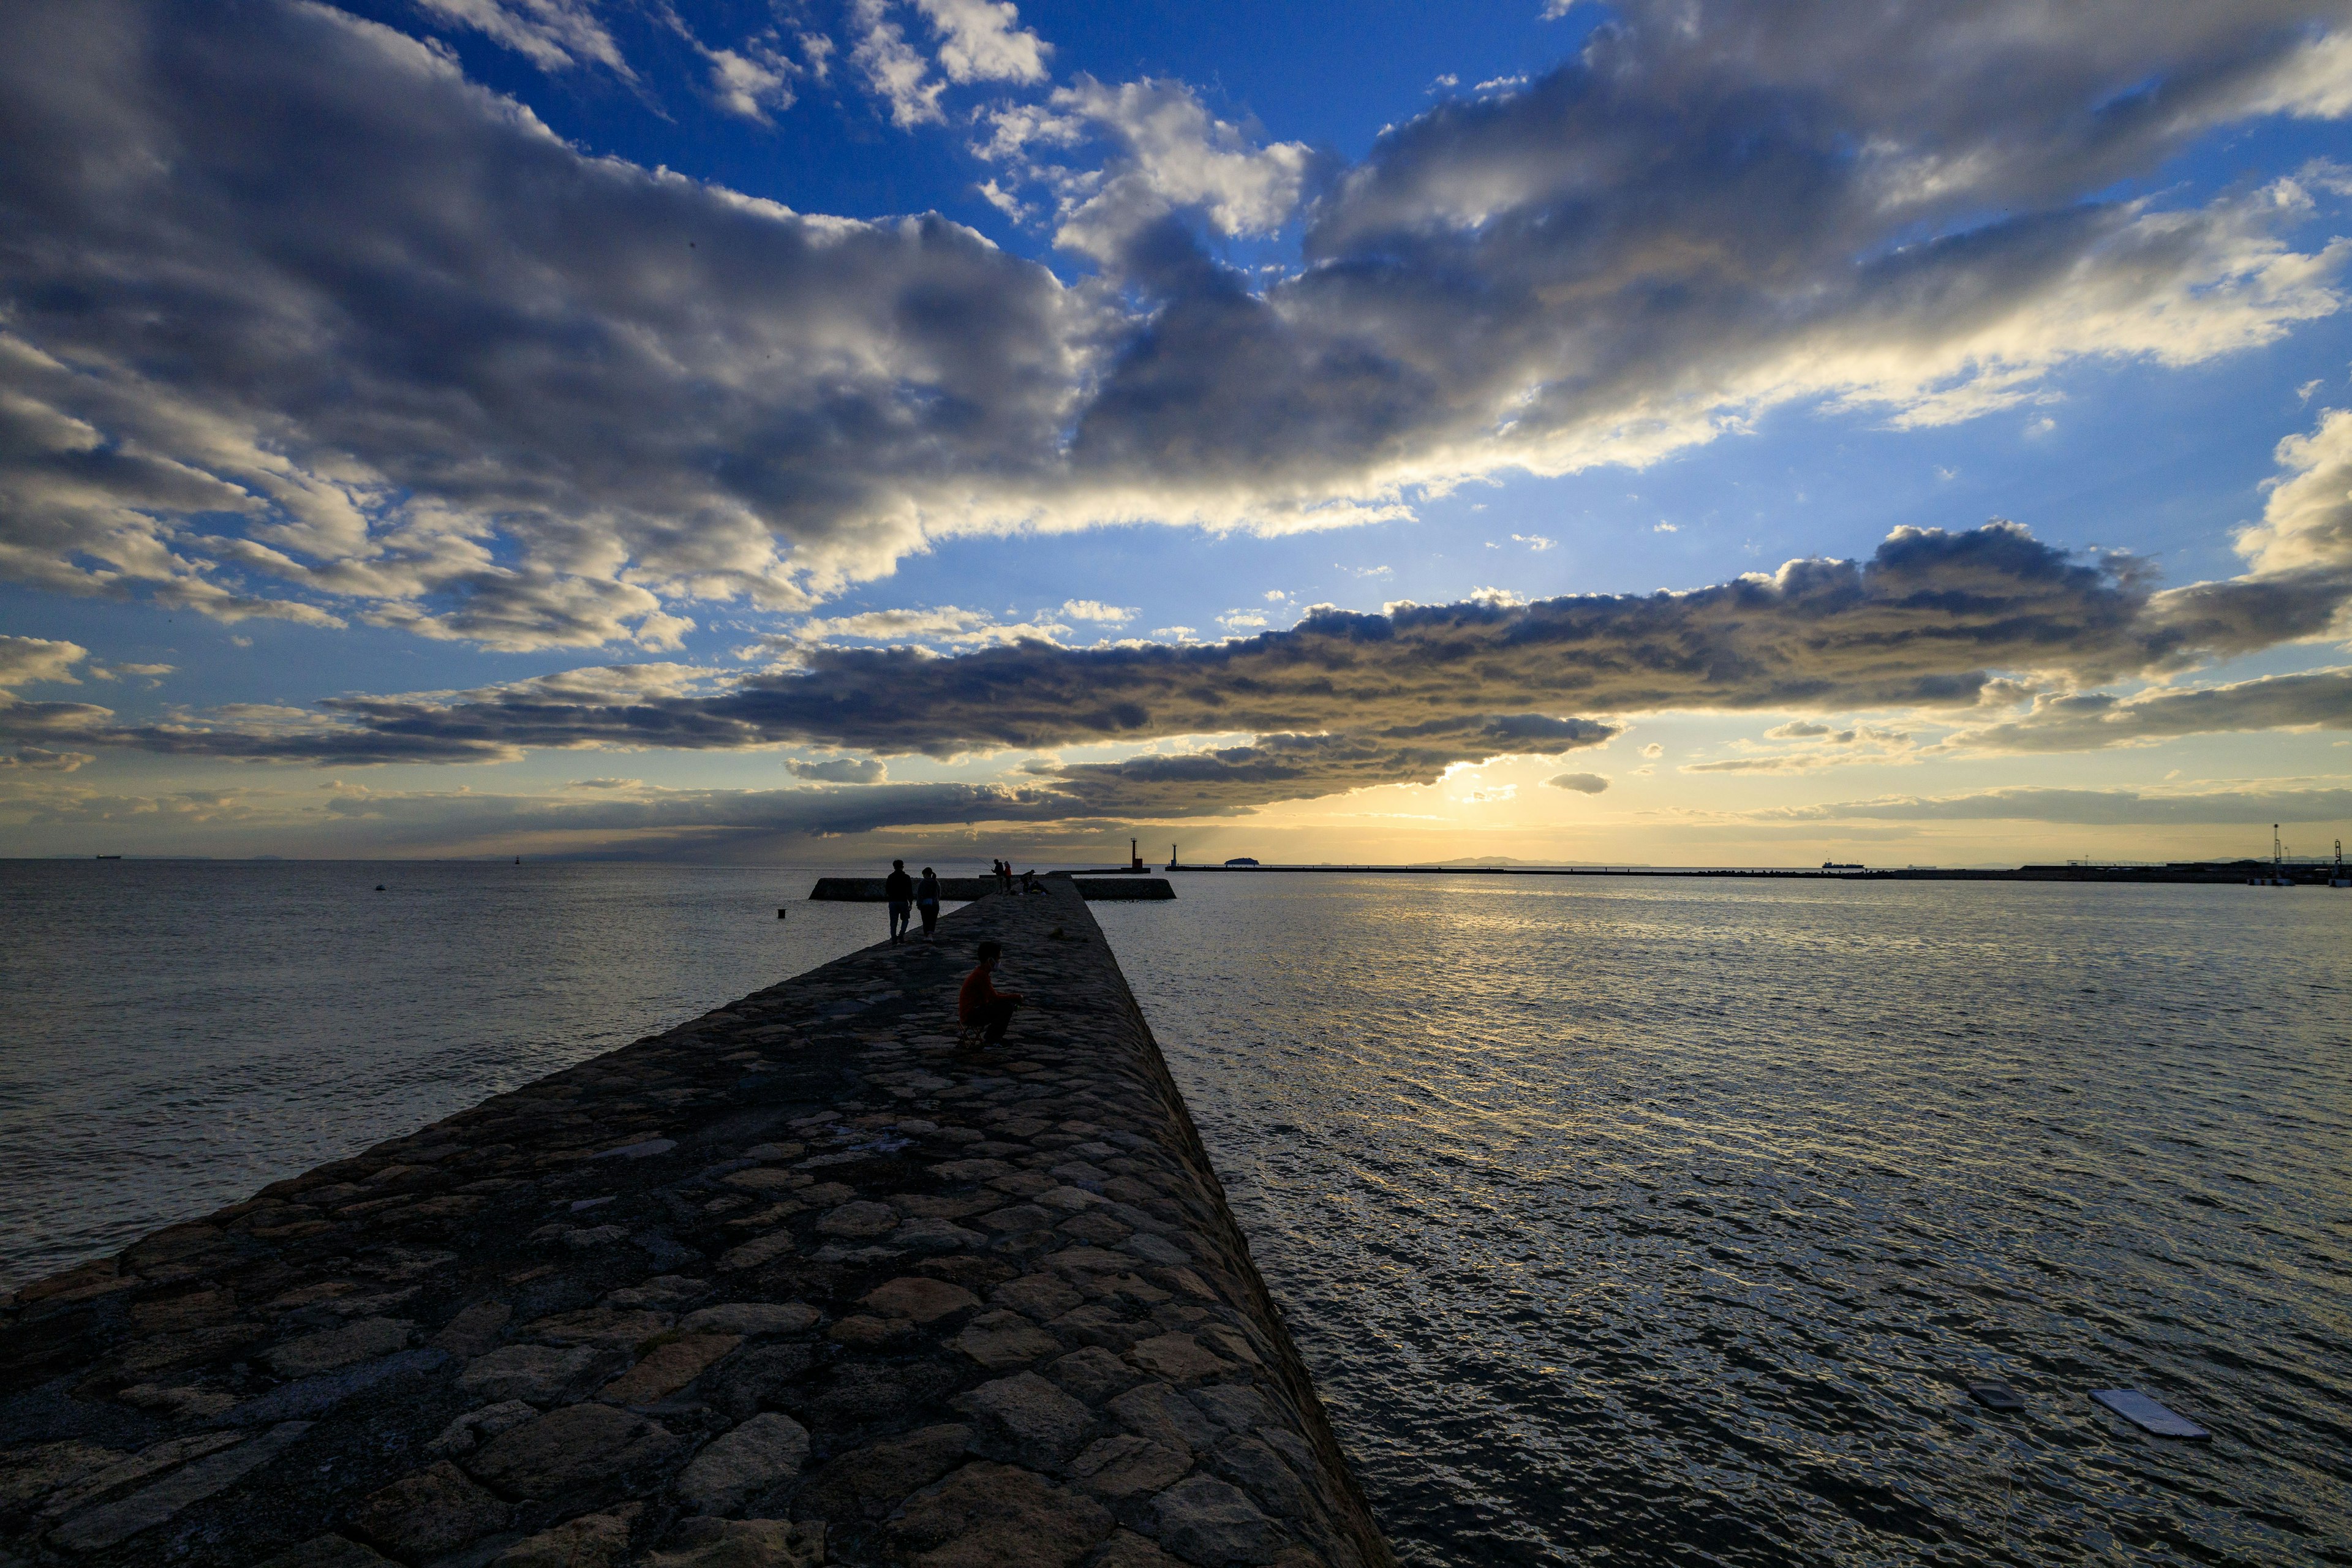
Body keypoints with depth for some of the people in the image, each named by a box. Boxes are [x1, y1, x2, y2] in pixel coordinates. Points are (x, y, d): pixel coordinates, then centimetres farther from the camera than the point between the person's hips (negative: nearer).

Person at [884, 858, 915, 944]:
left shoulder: (890, 877, 4)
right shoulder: (907, 877, -4)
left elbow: (887, 890, 10)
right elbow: (910, 891, -6)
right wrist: (911, 903, -1)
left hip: (893, 902, 2)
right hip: (903, 901, -2)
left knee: (894, 922, 5)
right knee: (905, 919, 15)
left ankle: (894, 941, 3)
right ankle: (901, 935, -6)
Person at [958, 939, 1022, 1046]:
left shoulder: (981, 973, 12)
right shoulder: (981, 975, -19)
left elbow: (992, 994, 23)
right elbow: (995, 998, -23)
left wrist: (1011, 996, 9)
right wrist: (1016, 997, -12)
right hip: (971, 1016, -10)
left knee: (1008, 1003, 14)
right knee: (1007, 1007, -19)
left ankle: (994, 1037, 17)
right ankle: (992, 1041, -7)